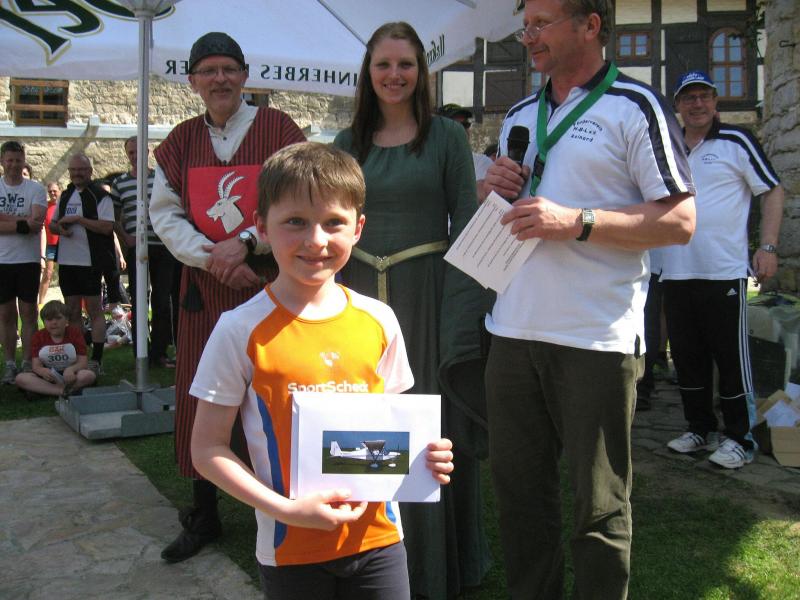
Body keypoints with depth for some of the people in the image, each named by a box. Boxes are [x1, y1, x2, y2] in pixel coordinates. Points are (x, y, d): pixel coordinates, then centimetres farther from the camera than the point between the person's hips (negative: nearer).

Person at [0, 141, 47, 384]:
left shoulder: (35, 188, 1)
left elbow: (37, 223, -12)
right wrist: (22, 223, -16)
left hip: (28, 260, -2)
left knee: (28, 313, 2)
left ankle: (27, 364, 9)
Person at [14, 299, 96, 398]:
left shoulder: (75, 333, -3)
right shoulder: (38, 336, 1)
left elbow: (83, 362, -10)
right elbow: (36, 365, -7)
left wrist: (71, 369, -33)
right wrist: (43, 371, -33)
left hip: (70, 375, -2)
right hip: (50, 376, 2)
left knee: (89, 375, -35)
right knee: (20, 378, -25)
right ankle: (64, 391, -32)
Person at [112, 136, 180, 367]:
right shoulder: (119, 183, 9)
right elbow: (114, 218, 12)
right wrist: (126, 239, -2)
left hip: (162, 247, 0)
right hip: (136, 249, 0)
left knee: (163, 302, 3)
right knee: (139, 302, 2)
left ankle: (159, 352, 12)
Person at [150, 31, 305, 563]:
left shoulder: (279, 129, -1)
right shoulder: (180, 142, 10)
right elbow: (165, 215, 5)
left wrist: (246, 244, -16)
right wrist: (212, 257, -10)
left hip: (270, 283, -3)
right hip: (205, 288, 4)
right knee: (200, 399, 7)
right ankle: (204, 515, 23)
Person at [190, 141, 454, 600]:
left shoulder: (378, 320, -2)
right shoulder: (242, 332, -12)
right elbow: (208, 448, -8)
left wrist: (422, 454, -9)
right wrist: (285, 510, -18)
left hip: (377, 536, 3)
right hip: (292, 548, -2)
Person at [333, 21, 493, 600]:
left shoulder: (447, 136, -1)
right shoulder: (350, 142, 10)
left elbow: (466, 225, -4)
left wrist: (463, 312, -12)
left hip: (427, 296, -3)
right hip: (361, 296, 4)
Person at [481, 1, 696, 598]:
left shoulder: (634, 107, -4)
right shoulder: (519, 116, 17)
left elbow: (681, 221, -10)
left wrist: (575, 222, -19)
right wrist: (495, 190, 3)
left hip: (597, 339, -6)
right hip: (514, 330, 7)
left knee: (599, 503, 5)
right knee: (517, 484, 15)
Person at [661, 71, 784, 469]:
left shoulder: (736, 141, -1)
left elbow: (772, 191, 0)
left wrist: (768, 247, -8)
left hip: (723, 272, -5)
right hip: (676, 273, 5)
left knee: (731, 357, 0)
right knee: (687, 357, 12)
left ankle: (739, 439, 10)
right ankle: (700, 429, 25)